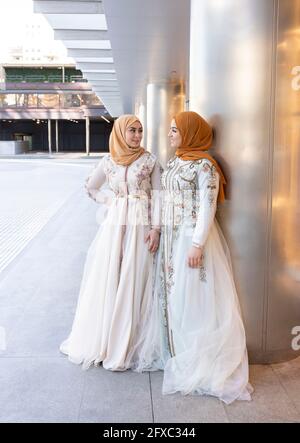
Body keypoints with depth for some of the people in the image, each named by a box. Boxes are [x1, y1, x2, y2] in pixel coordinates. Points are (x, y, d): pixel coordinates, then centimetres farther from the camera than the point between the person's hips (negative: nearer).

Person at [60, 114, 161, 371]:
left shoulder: (150, 160, 1)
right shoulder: (108, 161, 7)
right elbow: (90, 187, 21)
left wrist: (156, 228, -9)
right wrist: (110, 201, 7)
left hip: (141, 226, -2)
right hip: (115, 225, 2)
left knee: (134, 282, 1)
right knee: (107, 280, 5)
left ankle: (127, 343, 15)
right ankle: (102, 341, 21)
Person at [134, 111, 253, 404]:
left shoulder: (204, 164, -12)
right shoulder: (175, 162, 12)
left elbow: (207, 207, -17)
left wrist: (197, 245, -21)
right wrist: (159, 230, 13)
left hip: (193, 236, -8)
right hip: (171, 236, 8)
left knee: (192, 297, 0)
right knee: (171, 293, 13)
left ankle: (199, 361, 17)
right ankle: (174, 350, 29)